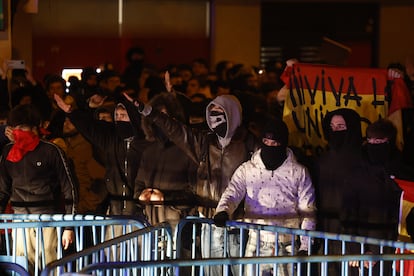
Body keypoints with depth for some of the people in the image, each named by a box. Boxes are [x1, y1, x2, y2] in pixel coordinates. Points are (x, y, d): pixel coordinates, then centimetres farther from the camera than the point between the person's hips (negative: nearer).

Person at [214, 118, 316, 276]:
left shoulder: (299, 172, 5)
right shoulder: (246, 170, 7)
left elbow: (307, 211, 5)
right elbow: (232, 193, -5)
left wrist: (305, 246, -1)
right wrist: (222, 211, -28)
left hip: (287, 246, -1)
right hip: (256, 245, 1)